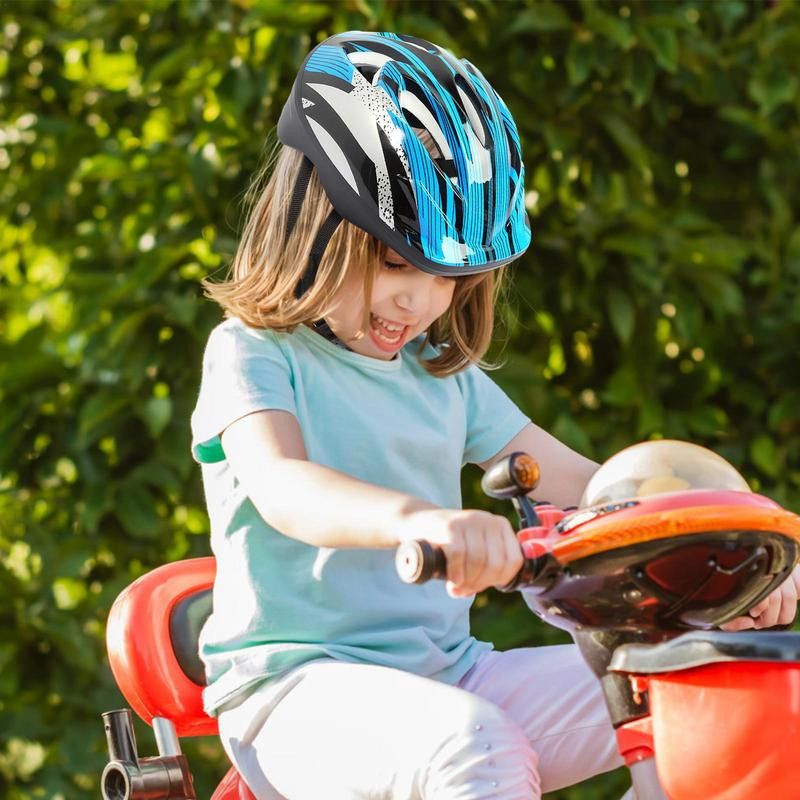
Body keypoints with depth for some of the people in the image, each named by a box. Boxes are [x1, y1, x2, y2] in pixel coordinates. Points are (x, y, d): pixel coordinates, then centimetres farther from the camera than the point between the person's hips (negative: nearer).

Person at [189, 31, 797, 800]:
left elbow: (570, 480, 12)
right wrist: (420, 518, -47)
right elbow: (279, 483, -26)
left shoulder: (444, 375, 17)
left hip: (443, 671, 7)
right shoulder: (254, 354, -4)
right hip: (301, 688, -7)